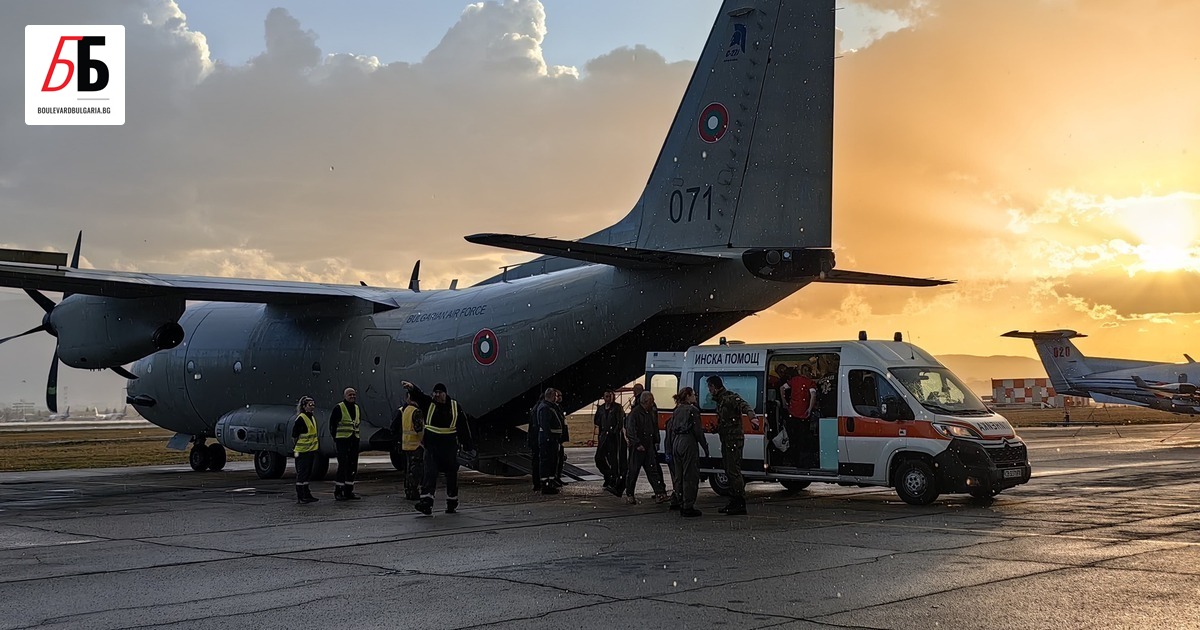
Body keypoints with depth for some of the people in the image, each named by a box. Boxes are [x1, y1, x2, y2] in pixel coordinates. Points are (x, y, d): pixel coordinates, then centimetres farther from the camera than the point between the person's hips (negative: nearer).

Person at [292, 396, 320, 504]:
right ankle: (300, 497, -3)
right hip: (303, 451, -9)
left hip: (311, 450, 9)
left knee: (307, 474, 14)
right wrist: (297, 450, -15)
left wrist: (317, 448, 20)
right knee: (301, 474, -5)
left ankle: (307, 495, 20)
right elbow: (295, 434, -14)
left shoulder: (312, 418, 15)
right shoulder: (301, 418, -13)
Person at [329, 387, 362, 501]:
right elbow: (332, 424, -3)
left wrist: (355, 433, 15)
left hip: (354, 440, 7)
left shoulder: (357, 408, 14)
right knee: (343, 464, -12)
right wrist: (335, 438, -2)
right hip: (342, 440, -7)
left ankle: (349, 491, 15)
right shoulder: (338, 408, -6)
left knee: (353, 465, 7)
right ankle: (338, 492, -8)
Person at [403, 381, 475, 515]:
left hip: (450, 446, 1)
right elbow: (419, 394, -17)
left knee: (451, 474, 9)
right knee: (430, 473, -12)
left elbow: (464, 426, 6)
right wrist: (411, 388, -40)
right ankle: (426, 503, -21)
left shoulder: (454, 406, 3)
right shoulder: (429, 403, 3)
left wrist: (468, 446, 5)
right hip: (431, 445, -1)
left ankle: (452, 503, 24)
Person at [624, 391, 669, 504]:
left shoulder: (652, 412, 14)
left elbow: (655, 429, 23)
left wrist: (656, 442, 13)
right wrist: (637, 444, -19)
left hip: (649, 446, 7)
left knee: (653, 470, 1)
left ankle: (659, 493, -4)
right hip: (637, 447, -7)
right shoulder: (635, 413, -10)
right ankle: (629, 495, 8)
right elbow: (631, 431, -15)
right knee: (633, 471, 0)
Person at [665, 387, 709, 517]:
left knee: (679, 476, 13)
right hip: (689, 443, -8)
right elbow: (697, 430, -11)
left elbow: (670, 428, 14)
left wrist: (670, 447, 19)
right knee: (690, 476, -5)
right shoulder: (692, 410, -7)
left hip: (676, 443, 8)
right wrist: (705, 446, -5)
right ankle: (688, 507, -6)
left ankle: (681, 505, 19)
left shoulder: (677, 410, 14)